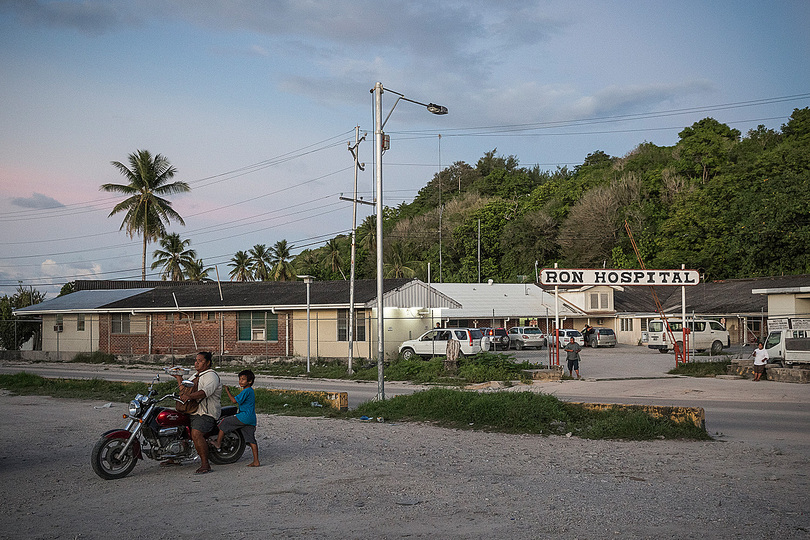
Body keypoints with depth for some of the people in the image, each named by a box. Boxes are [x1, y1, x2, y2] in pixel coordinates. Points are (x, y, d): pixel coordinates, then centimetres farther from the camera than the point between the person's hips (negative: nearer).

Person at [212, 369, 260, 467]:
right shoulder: (251, 391, 18)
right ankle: (256, 461, 2)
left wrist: (227, 391, -7)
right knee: (251, 440, 6)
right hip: (252, 419, 9)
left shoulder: (246, 391, -12)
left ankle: (218, 443, 15)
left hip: (244, 417, -9)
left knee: (224, 422, 6)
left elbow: (234, 400, -15)